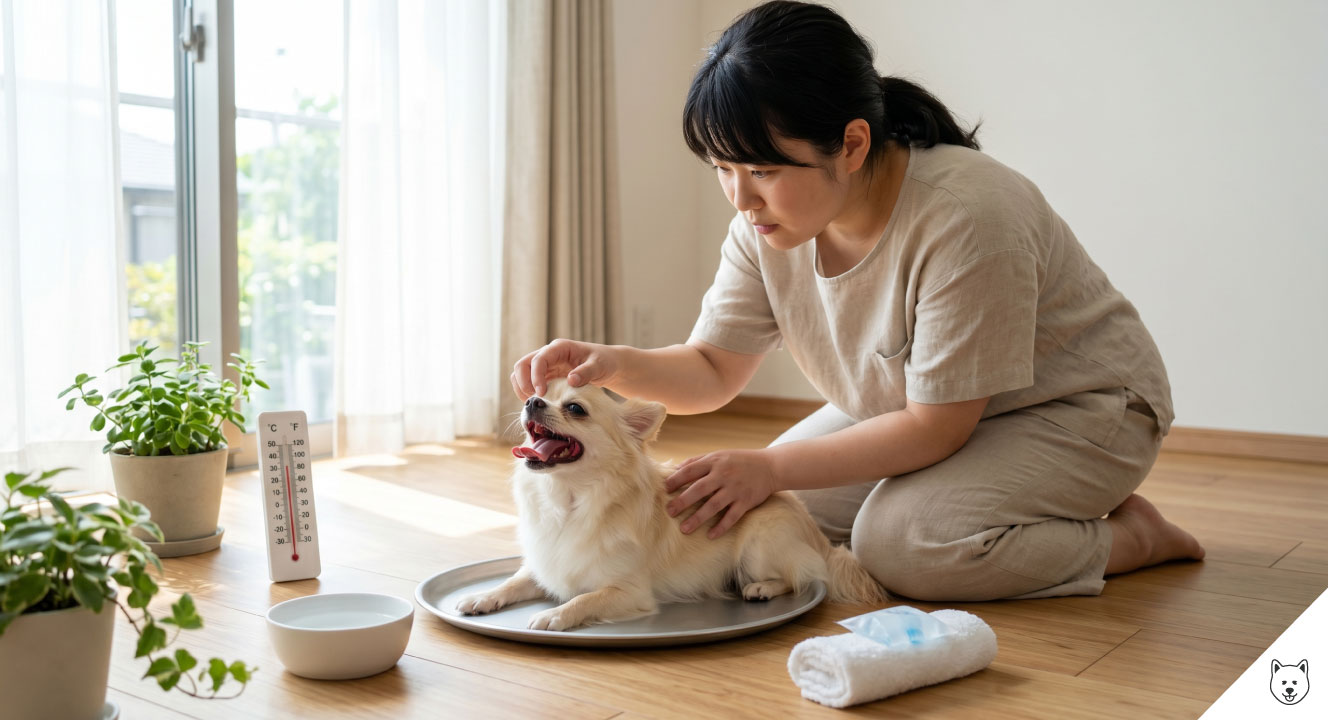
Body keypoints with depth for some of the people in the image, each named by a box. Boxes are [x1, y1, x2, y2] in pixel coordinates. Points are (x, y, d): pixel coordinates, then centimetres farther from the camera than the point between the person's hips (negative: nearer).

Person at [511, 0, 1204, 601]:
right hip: (926, 406, 8)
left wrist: (770, 468, -28)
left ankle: (1130, 534, -4)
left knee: (900, 541, -29)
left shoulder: (964, 218, -35)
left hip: (1078, 408, -8)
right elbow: (712, 370, -7)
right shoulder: (768, 220, -12)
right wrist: (614, 366, -28)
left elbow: (937, 425, -28)